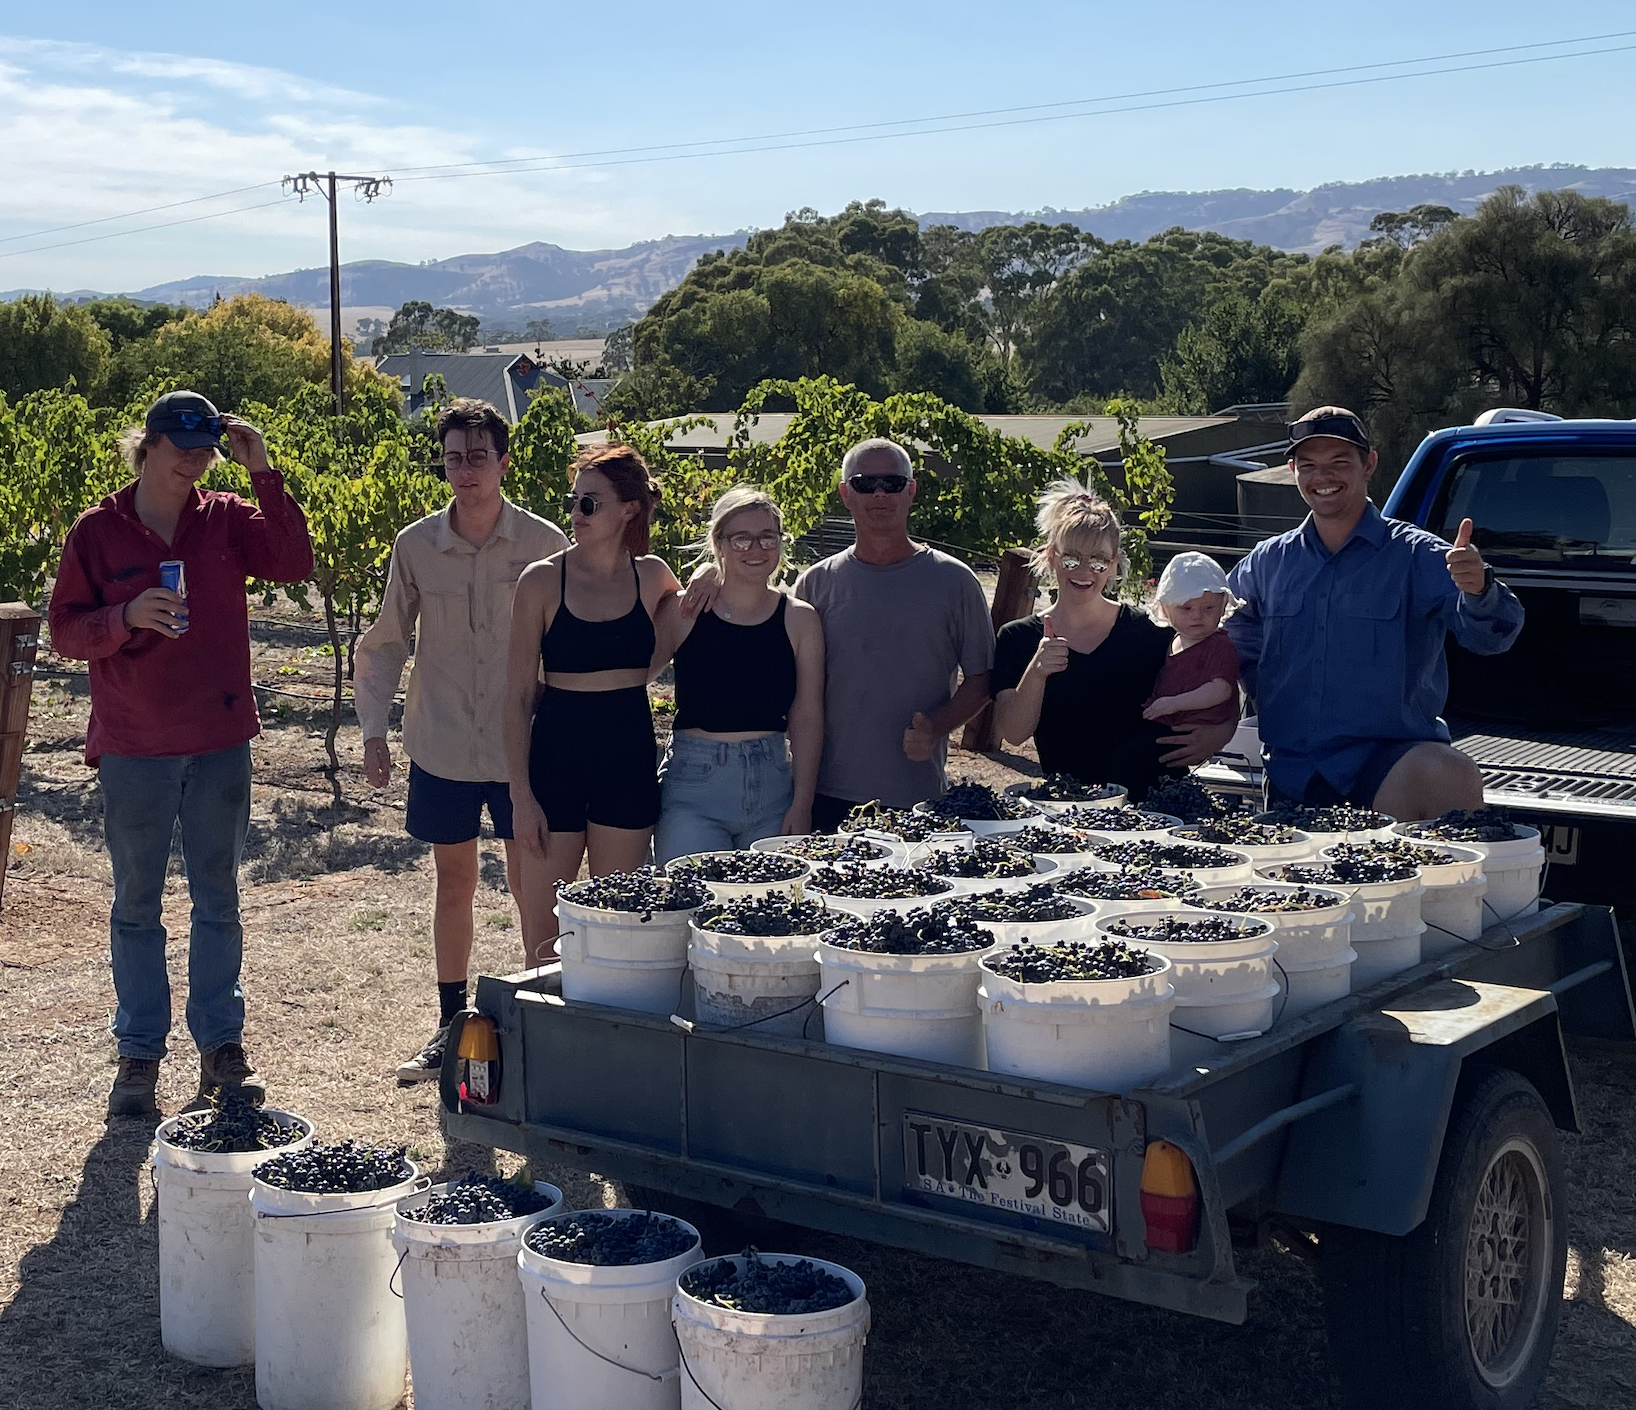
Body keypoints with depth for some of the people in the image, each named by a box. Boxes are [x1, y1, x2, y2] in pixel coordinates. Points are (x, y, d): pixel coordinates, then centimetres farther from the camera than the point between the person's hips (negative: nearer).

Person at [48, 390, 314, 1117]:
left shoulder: (229, 518, 2)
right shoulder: (96, 531, -2)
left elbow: (295, 564, -14)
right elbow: (65, 631, -1)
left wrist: (265, 475, -17)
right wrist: (127, 617, -20)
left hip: (220, 743, 1)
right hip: (132, 749, -1)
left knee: (217, 898, 10)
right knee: (136, 905, 6)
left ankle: (221, 1043, 20)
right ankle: (139, 1052, 16)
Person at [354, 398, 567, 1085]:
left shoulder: (545, 544, -7)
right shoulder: (415, 546, -2)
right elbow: (385, 644, 8)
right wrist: (374, 729, 2)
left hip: (523, 746, -2)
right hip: (441, 746, 2)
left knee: (532, 885, 4)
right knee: (453, 882, 13)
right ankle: (451, 1023, 26)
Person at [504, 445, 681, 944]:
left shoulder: (653, 576, 2)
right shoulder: (543, 579, -5)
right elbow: (519, 695, -4)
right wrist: (521, 794, -9)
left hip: (630, 757, 2)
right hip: (558, 753, -2)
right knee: (547, 926, 2)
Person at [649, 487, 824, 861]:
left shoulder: (799, 620, 5)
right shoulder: (682, 612, 1)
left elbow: (806, 718, 3)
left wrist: (802, 806, -2)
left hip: (772, 787, 2)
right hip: (693, 788, -2)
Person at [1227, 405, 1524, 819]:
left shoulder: (1416, 556, 0)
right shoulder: (1267, 562, 12)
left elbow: (1489, 635, -13)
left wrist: (1478, 591, -38)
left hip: (1391, 759, -4)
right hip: (1290, 774, 4)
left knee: (1455, 781, -32)